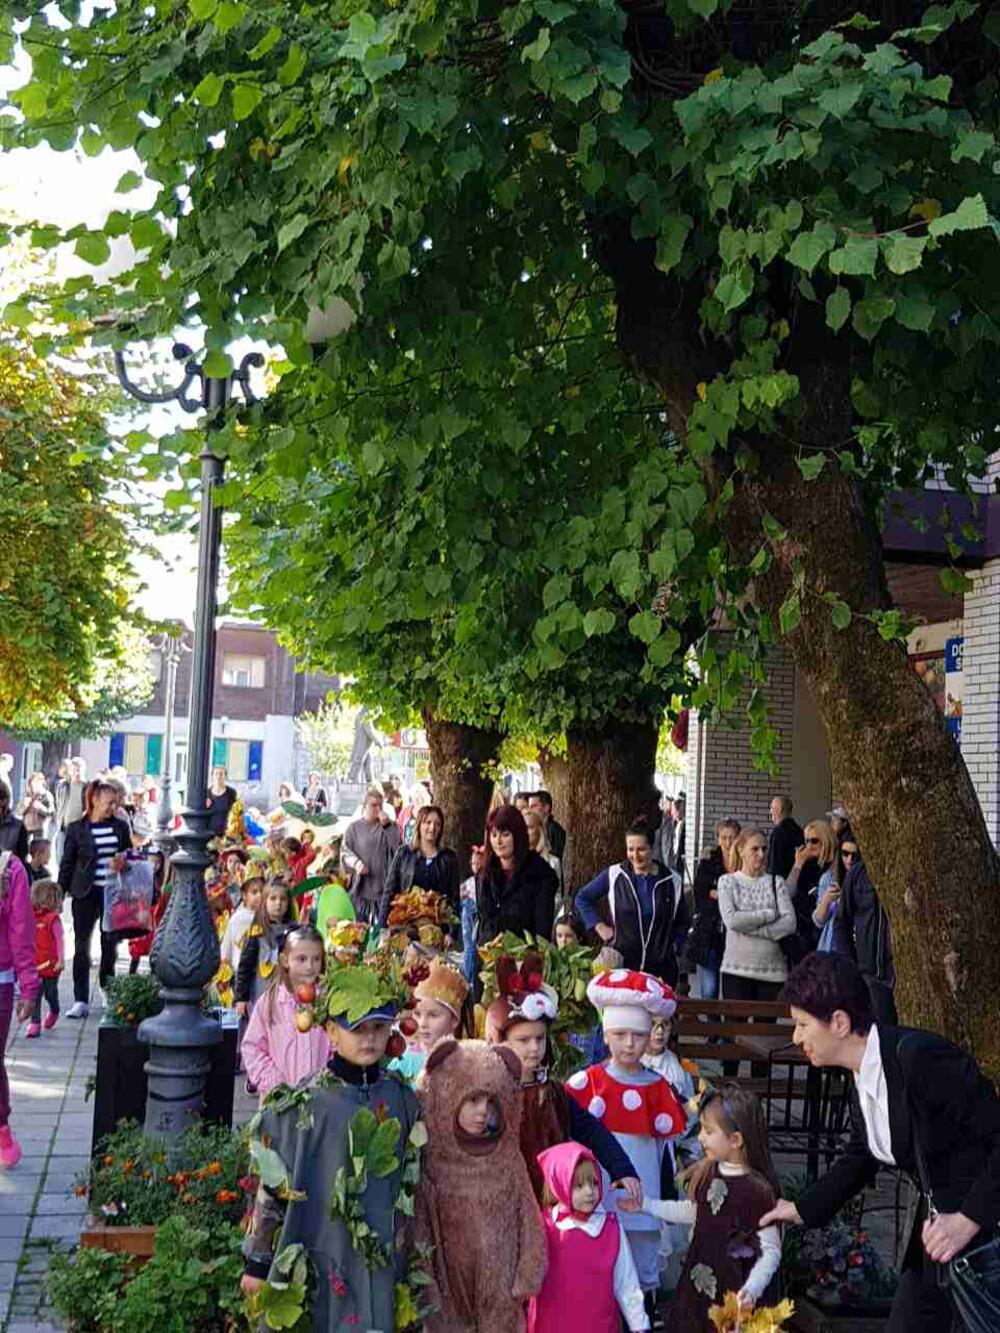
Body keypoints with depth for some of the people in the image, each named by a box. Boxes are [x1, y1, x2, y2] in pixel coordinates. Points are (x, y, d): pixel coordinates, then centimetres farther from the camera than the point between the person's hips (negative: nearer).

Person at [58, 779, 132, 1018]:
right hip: (85, 893, -2)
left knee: (109, 944, 11)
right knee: (82, 946, -3)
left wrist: (123, 861, -7)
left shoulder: (121, 827, 5)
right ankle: (81, 1001, -1)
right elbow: (67, 864, 2)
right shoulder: (77, 829, -2)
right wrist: (60, 892, -2)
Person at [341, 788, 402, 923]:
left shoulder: (390, 827, 12)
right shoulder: (354, 827, 8)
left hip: (383, 885, 1)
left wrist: (387, 825, -7)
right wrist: (356, 863, -15)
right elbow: (345, 852, 3)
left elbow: (397, 847, -2)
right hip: (361, 885, -1)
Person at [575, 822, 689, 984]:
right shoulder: (614, 875, 2)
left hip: (661, 966, 1)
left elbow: (683, 922, 21)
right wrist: (599, 926, 6)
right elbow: (582, 898, 15)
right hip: (622, 963, -1)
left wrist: (674, 945, 7)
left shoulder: (672, 881, 6)